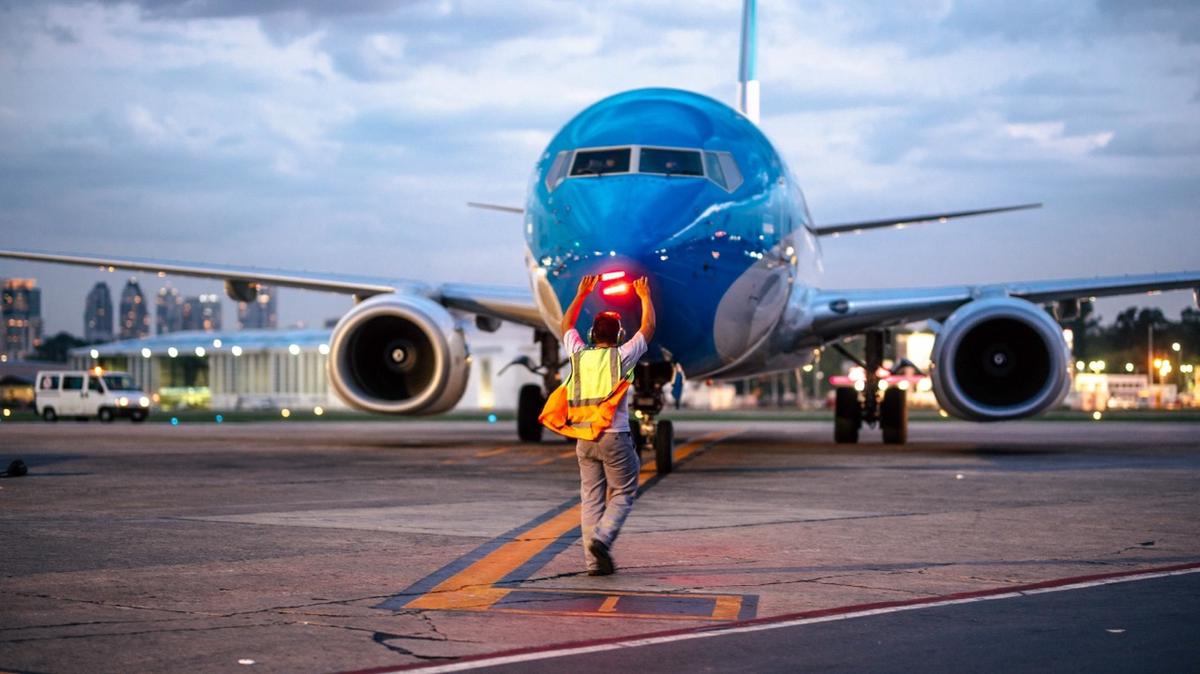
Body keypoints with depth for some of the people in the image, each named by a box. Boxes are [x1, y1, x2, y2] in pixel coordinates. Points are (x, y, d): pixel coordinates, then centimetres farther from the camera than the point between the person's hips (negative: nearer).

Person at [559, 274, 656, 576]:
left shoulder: (579, 355, 5)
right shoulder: (621, 357, -5)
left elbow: (567, 325, 24)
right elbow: (648, 328, 8)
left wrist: (582, 294, 32)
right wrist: (645, 297, 22)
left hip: (584, 438, 4)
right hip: (615, 437, -4)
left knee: (591, 497, 6)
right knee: (623, 494, 5)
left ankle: (593, 560, 2)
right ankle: (602, 537, -18)